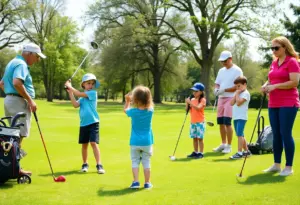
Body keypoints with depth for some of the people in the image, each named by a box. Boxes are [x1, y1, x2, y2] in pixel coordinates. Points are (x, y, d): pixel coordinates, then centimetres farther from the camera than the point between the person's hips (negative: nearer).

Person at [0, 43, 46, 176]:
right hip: (19, 101, -10)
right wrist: (30, 100, -23)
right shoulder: (21, 64, -12)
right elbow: (17, 83, -28)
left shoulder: (13, 62, 21)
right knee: (19, 135, -9)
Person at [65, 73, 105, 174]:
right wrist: (70, 92, -6)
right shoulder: (82, 97, 12)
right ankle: (85, 164, 25)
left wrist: (70, 87, -1)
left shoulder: (93, 93, -4)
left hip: (93, 122, -5)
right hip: (83, 123, 5)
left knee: (94, 143, -12)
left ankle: (99, 165, -8)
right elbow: (76, 105, -4)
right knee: (84, 144, 12)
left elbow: (79, 94, -11)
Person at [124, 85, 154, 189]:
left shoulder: (133, 111, -11)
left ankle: (136, 181, -1)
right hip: (147, 142, 1)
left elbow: (125, 110, 13)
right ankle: (147, 183, 10)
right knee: (146, 162, 7)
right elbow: (150, 104, 17)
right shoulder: (150, 110, -8)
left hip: (135, 142, -1)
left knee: (135, 161, 7)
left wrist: (127, 101, 26)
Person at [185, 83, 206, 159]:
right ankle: (195, 152, 17)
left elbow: (198, 108, -24)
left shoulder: (202, 100, -8)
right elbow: (187, 109, 9)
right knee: (194, 138, 9)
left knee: (200, 138, -4)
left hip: (200, 122, -6)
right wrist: (187, 103, -7)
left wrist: (190, 102, -25)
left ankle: (201, 153, 0)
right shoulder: (192, 100, 10)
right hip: (193, 122, 6)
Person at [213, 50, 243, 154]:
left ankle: (229, 146, -4)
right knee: (220, 122, 8)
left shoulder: (237, 71, -7)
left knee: (227, 122, -12)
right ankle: (223, 144, 20)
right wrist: (216, 89, -6)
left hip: (231, 98, -7)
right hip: (221, 98, 7)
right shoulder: (221, 71, 16)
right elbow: (217, 83, 17)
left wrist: (224, 90, -20)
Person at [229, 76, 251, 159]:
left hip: (241, 117, -9)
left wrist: (237, 94, -9)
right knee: (240, 135, 14)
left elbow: (238, 103, -20)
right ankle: (246, 151, 24)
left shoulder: (246, 93, -8)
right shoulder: (238, 93, 19)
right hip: (236, 117, 9)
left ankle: (239, 153, -17)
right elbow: (232, 103, 8)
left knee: (240, 134, -15)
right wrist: (236, 94, 2)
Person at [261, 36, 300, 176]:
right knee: (276, 134, 10)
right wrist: (266, 85, 0)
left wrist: (275, 86, -18)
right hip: (273, 104, 7)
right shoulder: (274, 63, 14)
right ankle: (276, 164, 19)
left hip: (288, 103, -7)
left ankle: (289, 167, 3)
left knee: (285, 134, -6)